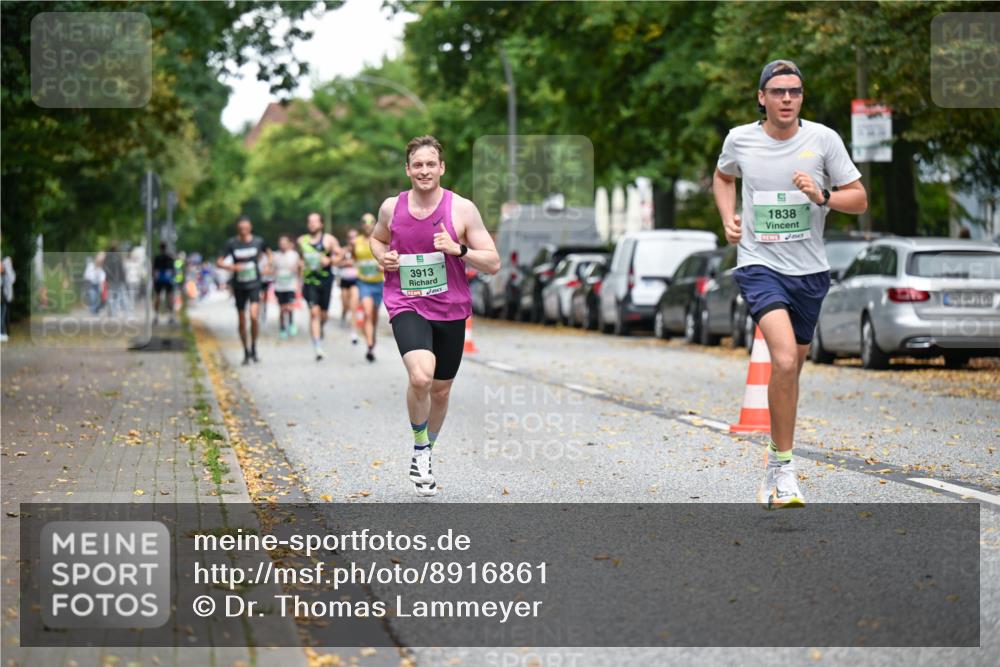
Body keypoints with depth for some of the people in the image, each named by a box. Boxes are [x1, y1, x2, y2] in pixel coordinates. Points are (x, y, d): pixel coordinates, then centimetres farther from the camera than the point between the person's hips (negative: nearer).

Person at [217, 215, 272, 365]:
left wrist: (269, 264, 0)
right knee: (242, 321, 7)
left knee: (253, 316, -19)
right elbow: (219, 262, -4)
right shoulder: (232, 244, -4)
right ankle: (246, 352, 23)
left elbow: (268, 252, 20)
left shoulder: (258, 241, -1)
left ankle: (254, 348, -1)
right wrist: (232, 266, -22)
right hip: (239, 286, 1)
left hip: (254, 285, -1)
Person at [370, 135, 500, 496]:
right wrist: (382, 257, 0)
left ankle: (425, 454, 39)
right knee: (420, 377, -26)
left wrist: (457, 249, -22)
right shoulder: (392, 207, 0)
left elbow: (493, 263, -6)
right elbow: (376, 238, 22)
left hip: (450, 310, 1)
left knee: (440, 390, 14)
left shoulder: (462, 209, -7)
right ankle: (420, 451, -4)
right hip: (406, 306, -1)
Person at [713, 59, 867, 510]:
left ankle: (775, 462, 32)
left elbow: (859, 199, 2)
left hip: (809, 271, 2)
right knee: (784, 360, -23)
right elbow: (723, 176, 23)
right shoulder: (739, 139, 0)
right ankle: (784, 465, -13)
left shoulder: (823, 139, -2)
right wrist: (728, 218, 6)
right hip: (759, 265, -2)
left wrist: (823, 196, -17)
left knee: (790, 369, 13)